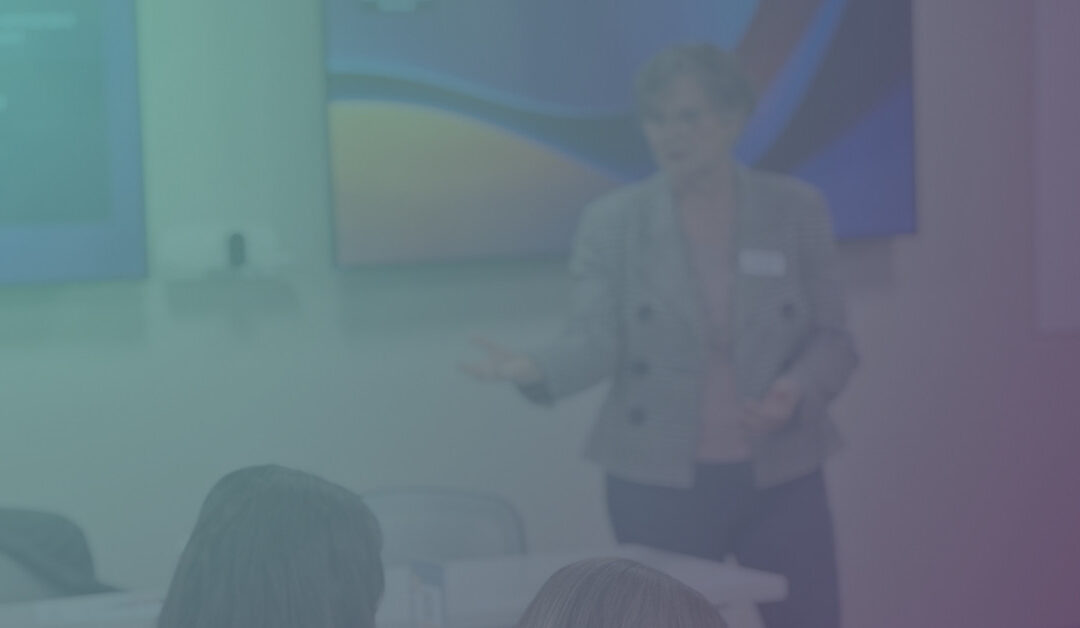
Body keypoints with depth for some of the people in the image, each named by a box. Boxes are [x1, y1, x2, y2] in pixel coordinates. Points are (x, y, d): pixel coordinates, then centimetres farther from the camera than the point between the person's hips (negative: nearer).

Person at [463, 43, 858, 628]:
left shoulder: (795, 209, 1)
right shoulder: (613, 221, -1)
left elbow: (831, 338, 4)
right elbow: (596, 340, -9)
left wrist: (798, 389, -17)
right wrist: (536, 368, -31)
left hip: (781, 474, 1)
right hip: (659, 482, -1)